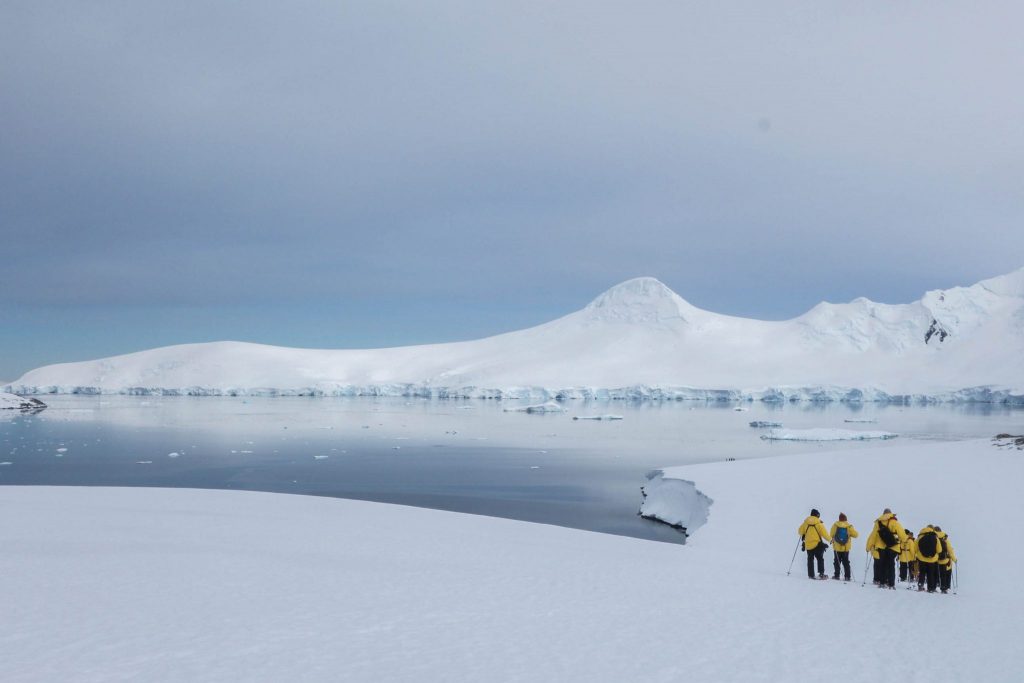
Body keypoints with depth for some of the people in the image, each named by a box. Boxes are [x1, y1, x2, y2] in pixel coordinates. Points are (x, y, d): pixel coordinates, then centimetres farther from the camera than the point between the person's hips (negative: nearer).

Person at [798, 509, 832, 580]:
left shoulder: (805, 523, 3)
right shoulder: (818, 523, -7)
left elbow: (800, 531, 9)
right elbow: (824, 533, -6)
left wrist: (803, 535, 31)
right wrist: (830, 539, 10)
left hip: (808, 544, 3)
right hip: (817, 544, -3)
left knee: (810, 559, 11)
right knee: (820, 559, 6)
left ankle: (811, 575, 7)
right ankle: (821, 573, -6)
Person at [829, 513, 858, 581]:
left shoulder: (835, 525, -10)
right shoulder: (849, 527, -10)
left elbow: (831, 534, -5)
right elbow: (855, 535, -4)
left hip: (837, 547, -1)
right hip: (846, 548, 1)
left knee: (837, 562, 11)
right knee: (846, 562, 10)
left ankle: (836, 575, 9)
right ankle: (847, 576, 6)